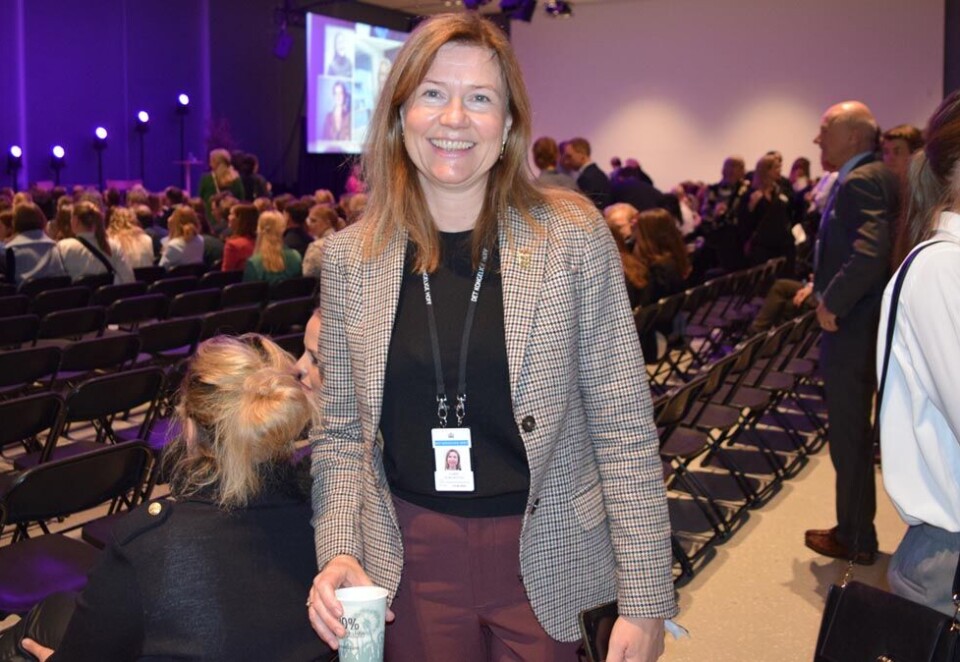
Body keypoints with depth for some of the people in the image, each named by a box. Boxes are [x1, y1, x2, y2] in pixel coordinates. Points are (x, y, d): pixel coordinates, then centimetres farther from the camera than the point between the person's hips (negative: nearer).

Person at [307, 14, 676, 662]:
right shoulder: (350, 256, -2)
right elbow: (341, 431, 5)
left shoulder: (573, 234, -9)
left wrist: (645, 600, -9)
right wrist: (339, 550, -9)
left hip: (543, 559, -1)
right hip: (410, 561, 2)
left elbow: (624, 428, -8)